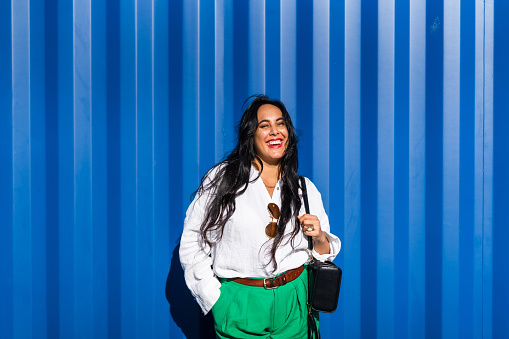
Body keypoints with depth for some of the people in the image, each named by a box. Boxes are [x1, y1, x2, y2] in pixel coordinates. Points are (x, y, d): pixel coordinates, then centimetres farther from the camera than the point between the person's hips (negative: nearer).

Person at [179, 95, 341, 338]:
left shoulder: (305, 188, 5)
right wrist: (214, 298, -7)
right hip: (240, 306, -2)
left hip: (294, 303, 3)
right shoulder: (222, 178, -4)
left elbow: (326, 253, 11)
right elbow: (192, 240, -3)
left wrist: (319, 237, -12)